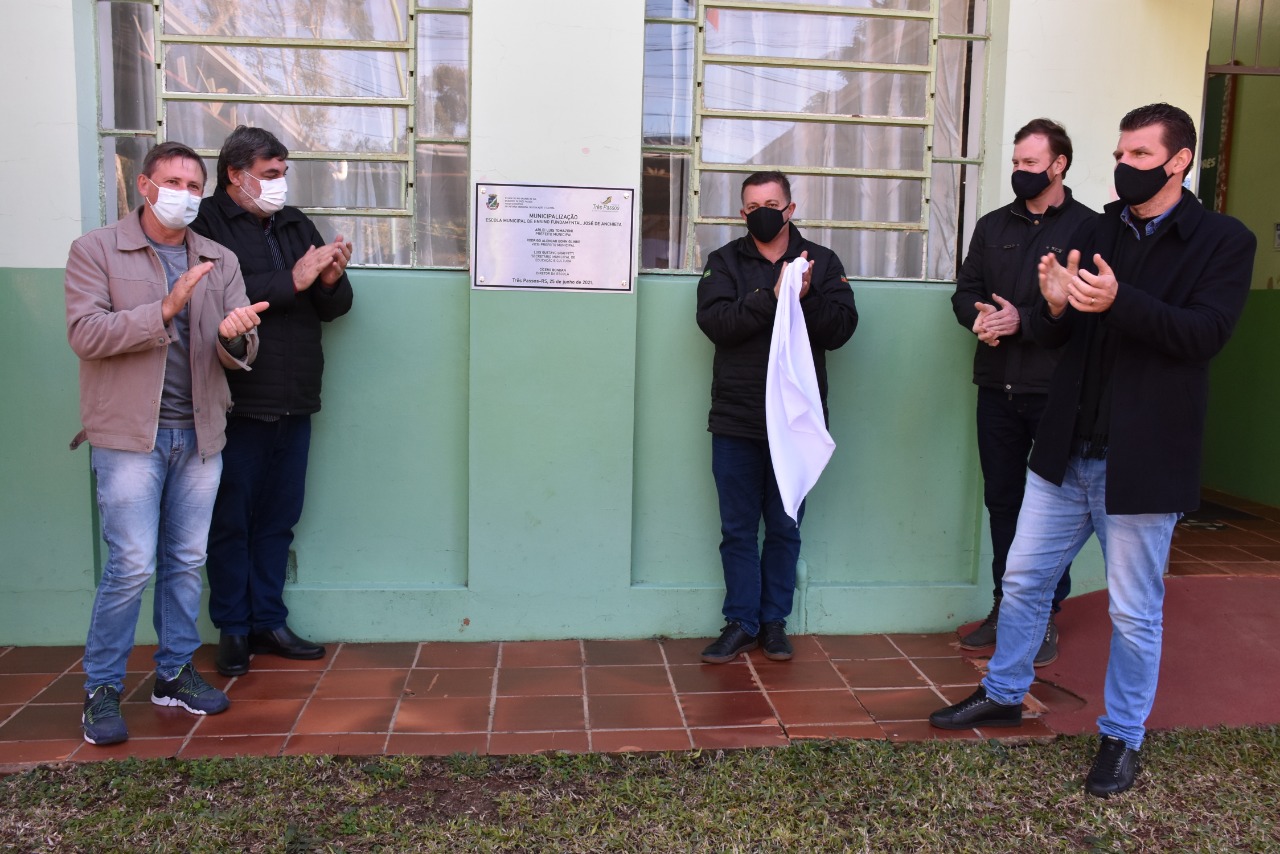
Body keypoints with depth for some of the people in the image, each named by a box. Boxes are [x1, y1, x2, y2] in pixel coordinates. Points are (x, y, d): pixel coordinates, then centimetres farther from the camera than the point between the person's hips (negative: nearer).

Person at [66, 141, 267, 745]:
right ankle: (101, 689, 12)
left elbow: (238, 354, 2)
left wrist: (235, 337, -22)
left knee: (187, 561, 11)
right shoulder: (96, 249, 0)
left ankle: (174, 673, 26)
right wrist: (165, 309, -22)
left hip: (199, 434, 4)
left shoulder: (220, 262, 9)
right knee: (132, 565, -5)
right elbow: (84, 333, -13)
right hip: (130, 433, -4)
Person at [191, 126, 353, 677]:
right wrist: (292, 281, -19)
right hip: (237, 403, -6)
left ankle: (269, 622, 25)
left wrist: (331, 281, -7)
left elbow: (333, 307, 15)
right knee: (232, 519, 5)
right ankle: (233, 629, 19)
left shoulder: (296, 226, 15)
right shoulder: (207, 225, -6)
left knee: (279, 518, 13)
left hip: (294, 403, 6)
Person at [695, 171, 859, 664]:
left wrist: (807, 298, -20)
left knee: (785, 528, 10)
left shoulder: (822, 262, 7)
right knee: (738, 529, 7)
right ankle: (741, 623, 20)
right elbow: (714, 321, -12)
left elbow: (842, 327, -4)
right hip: (736, 420, 0)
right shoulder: (725, 262, 5)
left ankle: (774, 621, 24)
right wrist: (772, 298, -22)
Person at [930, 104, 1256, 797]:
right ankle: (1003, 695, 34)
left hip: (1142, 461, -4)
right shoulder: (1097, 231, 8)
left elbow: (1205, 334, -18)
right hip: (1066, 452, 5)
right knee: (1022, 579, 13)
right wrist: (1055, 306, -17)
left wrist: (1117, 302, -32)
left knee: (1135, 612, 8)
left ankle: (1122, 738, 28)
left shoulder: (1223, 241, -4)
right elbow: (1052, 337, 7)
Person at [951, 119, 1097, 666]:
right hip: (998, 388, 5)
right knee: (1002, 500, 11)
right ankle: (1004, 607, 24)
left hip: (1057, 390, -4)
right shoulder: (993, 226, 14)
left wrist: (1023, 320, -20)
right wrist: (980, 316, -9)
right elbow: (965, 291, 12)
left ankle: (1046, 616, 17)